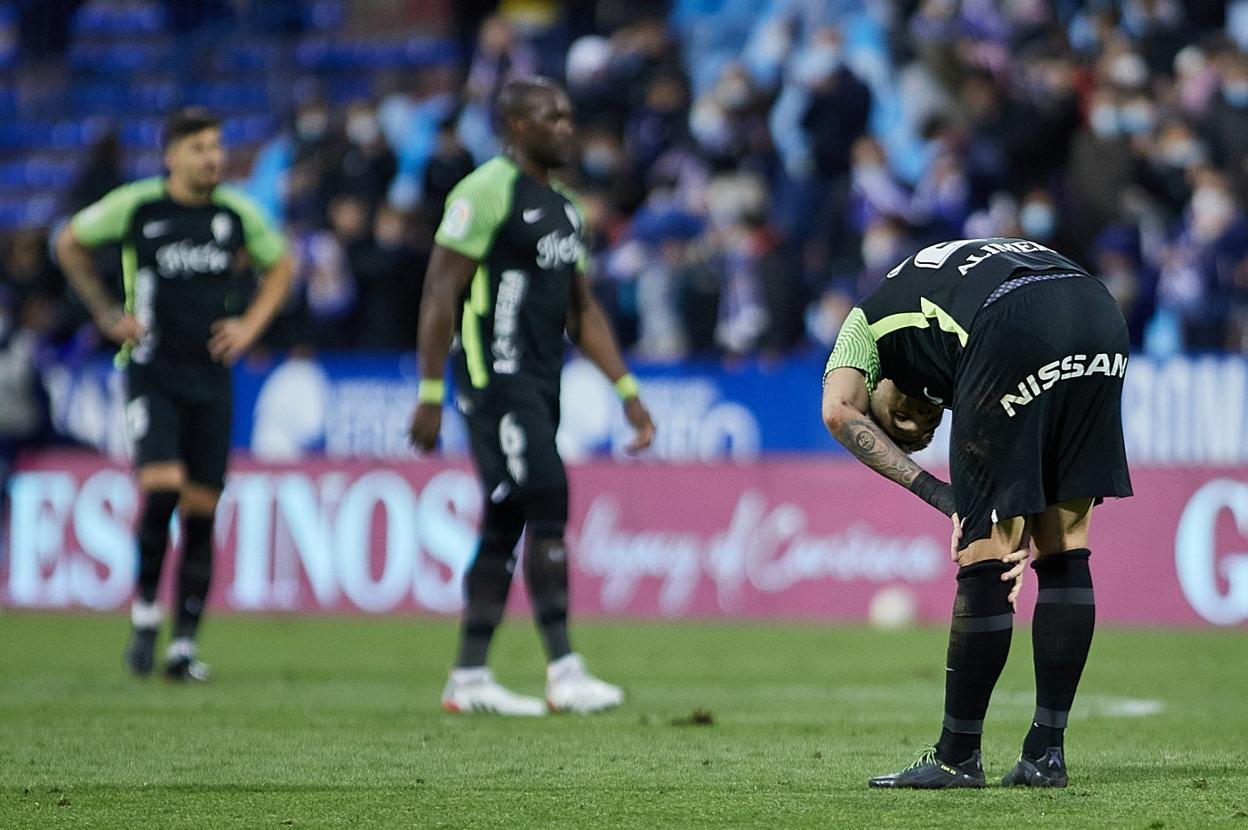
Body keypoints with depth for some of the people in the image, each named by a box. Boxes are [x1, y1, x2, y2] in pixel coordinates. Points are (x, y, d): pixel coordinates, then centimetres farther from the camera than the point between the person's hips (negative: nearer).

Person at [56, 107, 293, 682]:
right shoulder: (135, 206, -5)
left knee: (201, 511, 1)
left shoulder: (237, 214, 3)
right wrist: (105, 313, 5)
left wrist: (250, 326, 8)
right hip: (151, 371, -3)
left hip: (210, 376, 3)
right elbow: (70, 243, 11)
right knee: (161, 489, -20)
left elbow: (279, 267, 21)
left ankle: (184, 645, 8)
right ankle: (144, 613, -1)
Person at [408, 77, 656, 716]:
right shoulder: (488, 192, -10)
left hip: (540, 385, 9)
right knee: (547, 504, -15)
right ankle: (564, 672, -15)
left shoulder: (563, 207, 18)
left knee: (506, 524, 8)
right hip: (496, 378, -9)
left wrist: (628, 392, 15)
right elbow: (439, 293, -12)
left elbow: (582, 311, 22)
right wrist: (430, 394, -15)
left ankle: (468, 680, 12)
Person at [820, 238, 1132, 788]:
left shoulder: (869, 318, 30)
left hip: (1015, 332, -6)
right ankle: (1046, 754, 18)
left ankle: (957, 757, 13)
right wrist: (1025, 536, 19)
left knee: (984, 554, 4)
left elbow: (839, 409, 6)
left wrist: (930, 489, 6)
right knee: (1066, 548, 15)